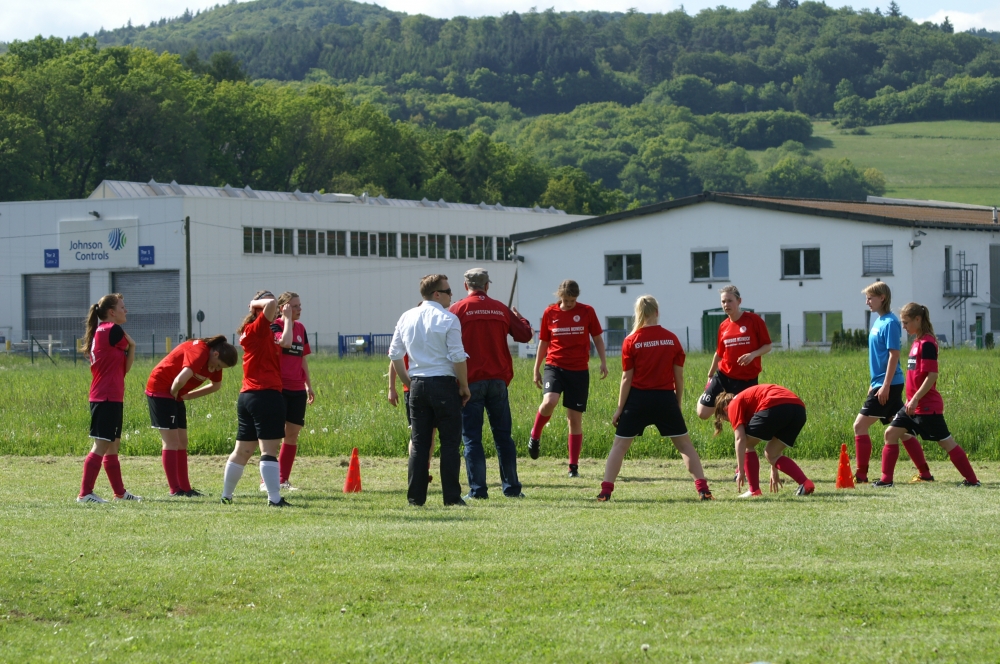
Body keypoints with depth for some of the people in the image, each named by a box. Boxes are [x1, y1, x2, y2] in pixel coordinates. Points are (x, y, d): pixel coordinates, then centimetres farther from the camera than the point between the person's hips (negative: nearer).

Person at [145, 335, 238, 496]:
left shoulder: (214, 359, 2)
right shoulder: (199, 352, -26)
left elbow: (216, 385, 18)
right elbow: (181, 378, -41)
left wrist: (187, 396, 10)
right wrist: (174, 392, -20)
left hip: (175, 394, 9)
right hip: (160, 389, -9)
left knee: (182, 442, 8)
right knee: (171, 442, -10)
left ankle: (185, 488, 11)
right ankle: (176, 490, -9)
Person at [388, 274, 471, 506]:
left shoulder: (407, 318, 8)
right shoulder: (447, 319, -9)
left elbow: (394, 354, 11)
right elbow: (458, 356, -12)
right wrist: (464, 386, -1)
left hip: (417, 384, 5)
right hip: (444, 383, -5)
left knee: (418, 442, 8)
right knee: (450, 442, 0)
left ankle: (415, 496, 5)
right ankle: (451, 496, -2)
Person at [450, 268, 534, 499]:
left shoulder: (458, 309, -4)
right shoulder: (501, 309, 5)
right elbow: (525, 335, 9)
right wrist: (519, 318, 28)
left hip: (470, 381, -3)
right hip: (498, 379, 3)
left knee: (472, 437, 0)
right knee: (503, 435, 11)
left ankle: (478, 489, -6)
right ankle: (511, 487, 12)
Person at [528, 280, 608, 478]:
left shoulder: (587, 312, 1)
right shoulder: (550, 313, 4)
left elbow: (597, 338, 9)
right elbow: (543, 342, 12)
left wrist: (603, 362, -3)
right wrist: (536, 370, 14)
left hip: (579, 370, 0)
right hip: (554, 366, 0)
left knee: (575, 418, 2)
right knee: (549, 401, -29)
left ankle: (574, 466, 10)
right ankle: (535, 435, -1)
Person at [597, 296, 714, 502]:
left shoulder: (631, 341, -5)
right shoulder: (672, 339, 0)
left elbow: (627, 379, -4)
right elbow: (679, 377, 2)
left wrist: (620, 408, 2)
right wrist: (678, 404, 13)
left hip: (638, 399, -1)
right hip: (666, 399, 1)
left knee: (619, 445, 8)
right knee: (684, 444, 10)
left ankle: (606, 491, -1)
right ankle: (702, 489, 3)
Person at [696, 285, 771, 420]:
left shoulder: (754, 320, -7)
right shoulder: (723, 326, 6)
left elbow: (767, 346, -5)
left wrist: (753, 354, -23)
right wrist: (710, 375, 26)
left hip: (747, 378, -4)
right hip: (723, 376, 4)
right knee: (703, 413, -3)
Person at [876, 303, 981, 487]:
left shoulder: (927, 344, -16)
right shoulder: (917, 342, 12)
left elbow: (932, 376, -22)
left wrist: (915, 399, -23)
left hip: (927, 406, -10)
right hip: (914, 404, 10)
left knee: (946, 442, -3)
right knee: (891, 433, 7)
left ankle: (972, 480, 4)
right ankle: (886, 479, 12)